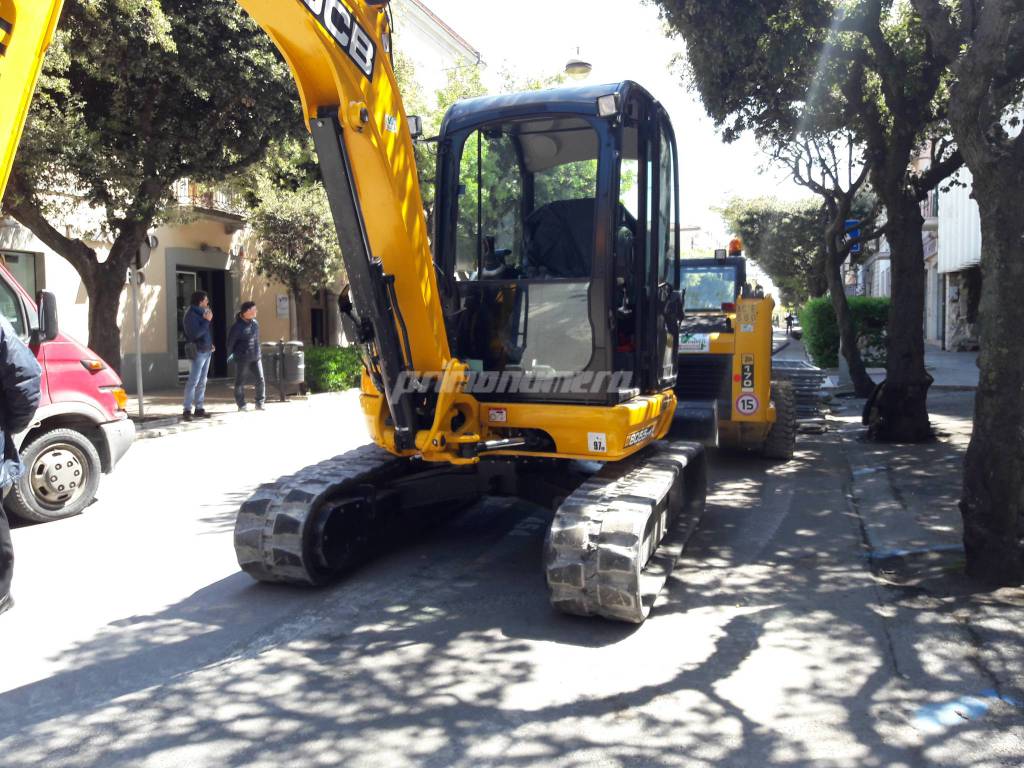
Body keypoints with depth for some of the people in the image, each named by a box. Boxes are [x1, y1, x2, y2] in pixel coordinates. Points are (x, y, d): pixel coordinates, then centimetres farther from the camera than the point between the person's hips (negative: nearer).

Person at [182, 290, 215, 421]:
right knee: (193, 381, -8)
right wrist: (207, 321, -16)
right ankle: (187, 410, -4)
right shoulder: (191, 315, -11)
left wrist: (210, 344, 9)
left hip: (207, 351, 8)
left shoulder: (202, 312, 15)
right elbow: (196, 333, -20)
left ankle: (200, 408, 15)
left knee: (202, 382, 10)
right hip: (198, 351, -8)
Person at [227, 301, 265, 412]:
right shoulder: (237, 326, -12)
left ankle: (260, 403, 9)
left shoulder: (255, 323, 6)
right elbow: (230, 342, -5)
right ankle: (241, 404, 18)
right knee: (240, 381, 6)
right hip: (242, 358, -5)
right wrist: (230, 355, 1)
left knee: (261, 380, -1)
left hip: (255, 357, 5)